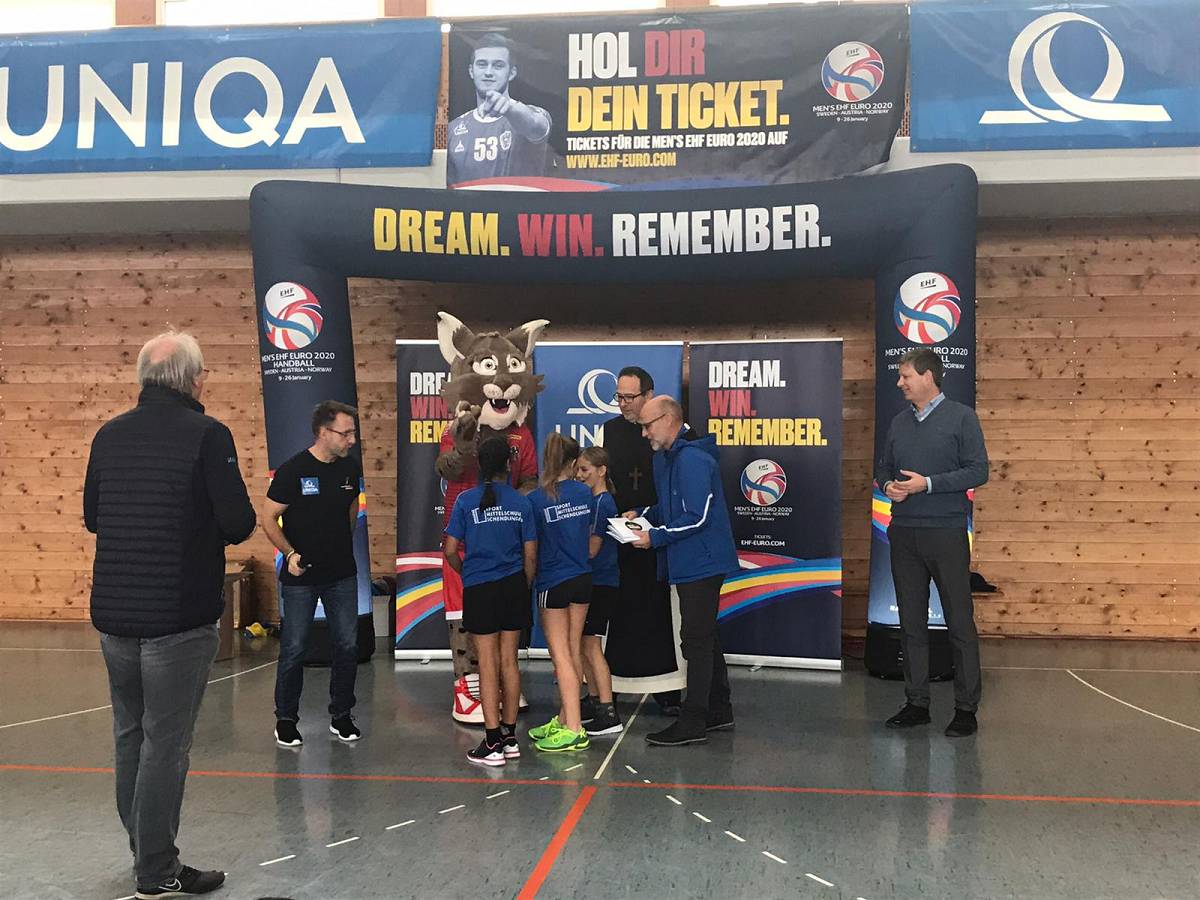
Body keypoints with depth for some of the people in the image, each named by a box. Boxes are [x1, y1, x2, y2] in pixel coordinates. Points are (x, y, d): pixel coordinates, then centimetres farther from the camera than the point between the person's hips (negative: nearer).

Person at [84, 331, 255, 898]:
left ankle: (143, 852, 32)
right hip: (178, 617, -6)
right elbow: (239, 523, -17)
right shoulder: (207, 435, -13)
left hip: (113, 613, 6)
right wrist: (211, 527, 5)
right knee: (165, 743, 2)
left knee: (129, 735, 18)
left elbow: (92, 517, 13)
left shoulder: (109, 435, 5)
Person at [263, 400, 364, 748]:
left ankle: (341, 717, 20)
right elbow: (269, 519, -8)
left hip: (342, 575, 5)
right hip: (300, 576, -4)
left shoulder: (350, 467, 3)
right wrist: (290, 553, -18)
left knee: (348, 646, 6)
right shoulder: (293, 470, -12)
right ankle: (286, 720, 19)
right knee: (294, 649, 4)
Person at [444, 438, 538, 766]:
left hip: (479, 590, -2)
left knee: (488, 664, 2)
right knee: (509, 661, 11)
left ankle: (493, 743, 4)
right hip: (513, 586, 2)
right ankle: (510, 737, 20)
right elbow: (530, 555, 1)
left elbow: (450, 549, -5)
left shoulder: (466, 500, -5)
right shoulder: (521, 502, -1)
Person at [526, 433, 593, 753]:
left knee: (561, 655, -1)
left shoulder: (535, 500, -14)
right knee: (573, 650, 12)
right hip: (582, 579, 5)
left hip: (552, 583, -5)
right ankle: (564, 718, 22)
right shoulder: (585, 493, 0)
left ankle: (573, 730, -2)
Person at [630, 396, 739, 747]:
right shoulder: (664, 458, 14)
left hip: (702, 563, -11)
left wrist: (655, 537, -19)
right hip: (690, 562, 11)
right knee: (705, 636, 17)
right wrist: (643, 515, 7)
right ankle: (719, 711, 28)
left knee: (697, 639, -6)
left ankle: (692, 724, 0)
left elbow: (696, 517, -24)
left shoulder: (692, 460, -20)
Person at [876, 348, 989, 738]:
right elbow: (884, 468, 19)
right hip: (904, 532, 5)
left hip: (946, 532, -5)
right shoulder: (899, 422, 13)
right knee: (911, 621, 10)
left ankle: (966, 708, 9)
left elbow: (978, 470, -9)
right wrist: (888, 485, -4)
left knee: (960, 622, 0)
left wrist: (927, 483, -17)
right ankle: (916, 702, 19)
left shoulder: (961, 417, -3)